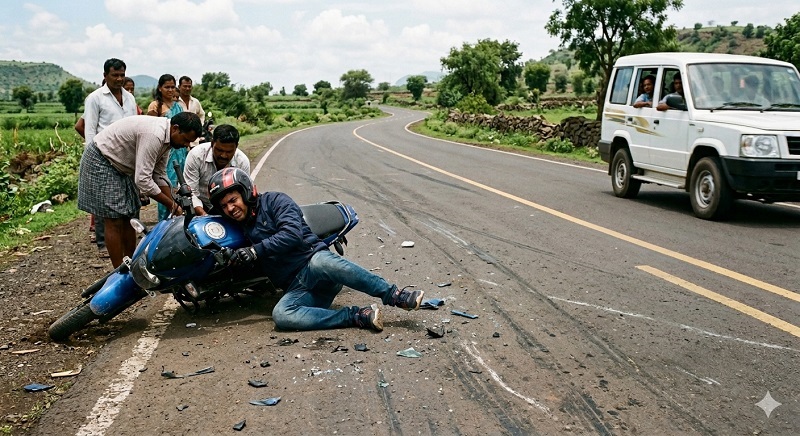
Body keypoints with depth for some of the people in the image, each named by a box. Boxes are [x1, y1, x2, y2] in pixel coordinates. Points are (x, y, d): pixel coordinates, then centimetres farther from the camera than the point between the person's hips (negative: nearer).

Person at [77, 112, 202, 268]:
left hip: (120, 166, 10)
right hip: (100, 161, -10)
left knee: (129, 217, 10)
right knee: (115, 221, -9)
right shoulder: (153, 135, -32)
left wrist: (173, 206, 0)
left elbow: (159, 176, 6)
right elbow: (143, 180, -33)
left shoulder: (166, 136, -1)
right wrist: (172, 205, -24)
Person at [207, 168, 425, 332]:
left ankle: (395, 295, -39)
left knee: (321, 261, -42)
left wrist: (255, 252, -11)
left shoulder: (274, 200, 5)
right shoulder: (241, 229, 25)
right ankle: (358, 316, -33)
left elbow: (292, 233, -12)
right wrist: (233, 260, 8)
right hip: (296, 288, 5)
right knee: (280, 315, -31)